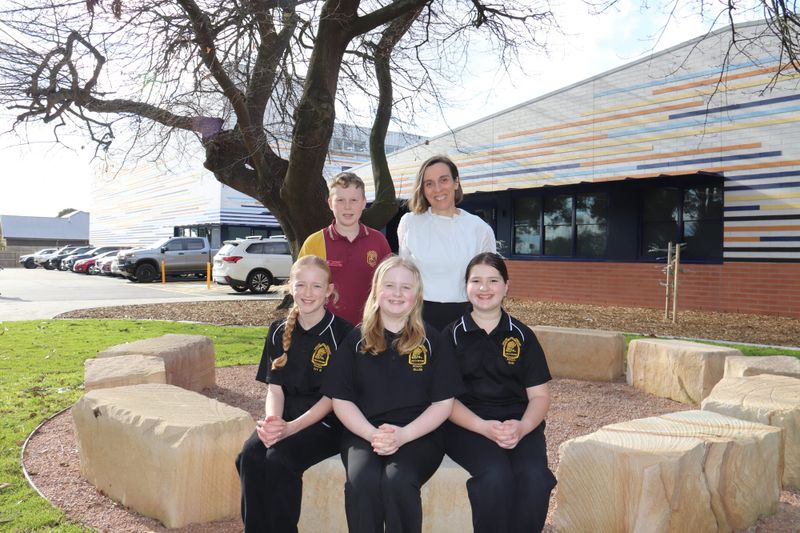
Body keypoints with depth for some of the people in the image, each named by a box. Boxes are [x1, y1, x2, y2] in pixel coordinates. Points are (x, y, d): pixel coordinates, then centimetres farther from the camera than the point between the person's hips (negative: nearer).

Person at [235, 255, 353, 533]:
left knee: (279, 459, -29)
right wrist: (272, 421, -15)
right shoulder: (279, 331, 9)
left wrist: (291, 427, -20)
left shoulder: (341, 333, -7)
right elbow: (274, 387, 6)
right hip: (284, 417, 4)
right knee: (249, 456, -23)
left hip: (325, 421, -4)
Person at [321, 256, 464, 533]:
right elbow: (341, 399, 6)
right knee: (362, 482, -30)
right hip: (363, 434, 1)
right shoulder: (357, 339, 9)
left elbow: (443, 402, 2)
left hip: (418, 435, -1)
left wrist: (404, 435, -13)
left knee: (398, 481, -31)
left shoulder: (432, 340, 7)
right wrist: (372, 434, -12)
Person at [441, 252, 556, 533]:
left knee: (535, 476, -27)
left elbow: (539, 395, 9)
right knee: (496, 475, -30)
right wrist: (483, 427, -17)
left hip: (519, 423, 2)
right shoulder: (451, 336, 6)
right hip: (466, 423, -2)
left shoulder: (523, 336, 11)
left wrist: (522, 427, -13)